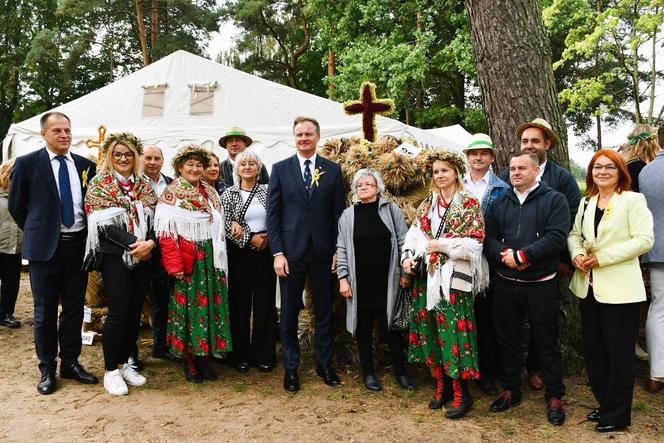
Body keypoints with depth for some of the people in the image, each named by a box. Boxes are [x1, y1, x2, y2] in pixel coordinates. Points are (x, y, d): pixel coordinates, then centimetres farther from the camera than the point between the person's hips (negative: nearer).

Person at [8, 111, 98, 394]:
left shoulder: (86, 166, 5)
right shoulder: (27, 163, -3)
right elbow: (16, 205, 5)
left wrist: (88, 236, 7)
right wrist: (35, 233, 6)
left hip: (79, 245, 3)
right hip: (45, 247, -3)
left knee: (74, 308, 11)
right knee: (45, 311, 7)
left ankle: (70, 363, 25)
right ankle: (47, 369, 20)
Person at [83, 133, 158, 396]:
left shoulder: (144, 184, 12)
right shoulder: (99, 184, -1)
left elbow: (155, 219, 7)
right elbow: (104, 224, -9)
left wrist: (150, 243, -12)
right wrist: (132, 243, -16)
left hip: (144, 255, 5)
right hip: (115, 255, -4)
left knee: (135, 312, 7)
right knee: (119, 312, -7)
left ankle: (124, 362, 21)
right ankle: (111, 370, 8)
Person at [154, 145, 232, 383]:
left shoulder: (210, 193, 12)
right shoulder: (171, 194, -4)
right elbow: (166, 233, -10)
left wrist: (218, 260, 5)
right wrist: (174, 265, -17)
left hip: (210, 260, 5)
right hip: (185, 261, -5)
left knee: (208, 305, 6)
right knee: (186, 306, 1)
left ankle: (204, 357, 17)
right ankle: (188, 360, 13)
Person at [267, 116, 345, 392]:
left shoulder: (333, 170, 5)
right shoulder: (280, 169, 3)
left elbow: (339, 212, 4)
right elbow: (273, 214, 0)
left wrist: (338, 250, -2)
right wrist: (277, 253, -7)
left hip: (323, 252, 1)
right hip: (291, 252, -1)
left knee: (324, 310, 11)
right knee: (289, 313, 8)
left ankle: (324, 364, 27)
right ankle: (291, 368, 23)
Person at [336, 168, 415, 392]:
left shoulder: (391, 210, 3)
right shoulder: (348, 215, 6)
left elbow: (403, 243, 2)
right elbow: (342, 249, 5)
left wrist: (406, 272, -2)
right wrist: (343, 278, -2)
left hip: (387, 281, -1)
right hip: (360, 283, 1)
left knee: (391, 325, 5)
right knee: (364, 327, 9)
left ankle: (400, 371, 21)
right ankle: (368, 372, 23)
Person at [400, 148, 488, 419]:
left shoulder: (469, 204, -2)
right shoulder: (427, 205, 14)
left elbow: (474, 244, -9)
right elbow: (414, 234, 10)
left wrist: (442, 245, -13)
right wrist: (408, 256, -7)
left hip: (454, 278, -5)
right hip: (426, 277, 5)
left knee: (453, 332, -4)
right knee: (431, 332, 10)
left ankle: (462, 394, 9)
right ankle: (442, 386, 24)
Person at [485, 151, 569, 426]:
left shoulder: (554, 200, -2)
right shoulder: (499, 204, 11)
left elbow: (556, 236, -15)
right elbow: (489, 237, 2)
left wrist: (521, 255, -20)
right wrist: (504, 256, -17)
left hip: (541, 284, -4)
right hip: (504, 284, 4)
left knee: (547, 341, 7)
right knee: (508, 339, 13)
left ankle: (554, 397, 22)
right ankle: (510, 390, 29)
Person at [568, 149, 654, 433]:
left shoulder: (633, 200, -6)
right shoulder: (587, 202, 12)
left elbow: (644, 239, -15)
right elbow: (574, 234, 16)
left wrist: (602, 257, -18)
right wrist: (577, 254, -6)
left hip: (619, 289, -6)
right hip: (589, 286, 6)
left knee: (618, 353, 4)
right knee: (593, 350, 14)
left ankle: (617, 415, 18)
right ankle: (605, 403, 31)